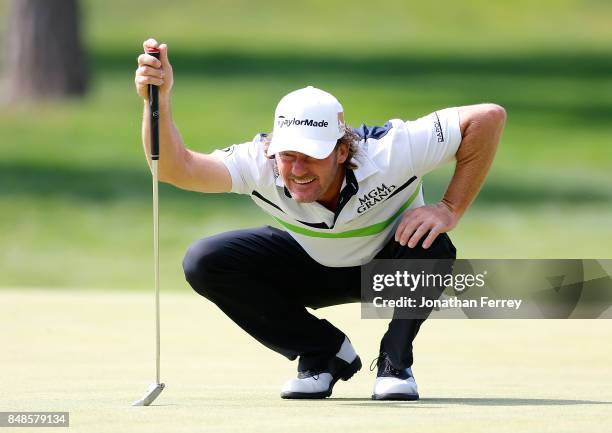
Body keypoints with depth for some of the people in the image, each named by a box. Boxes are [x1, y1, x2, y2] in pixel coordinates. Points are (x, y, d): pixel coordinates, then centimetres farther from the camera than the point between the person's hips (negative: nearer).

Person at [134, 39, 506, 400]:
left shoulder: (387, 155, -36)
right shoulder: (261, 164, -31)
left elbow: (489, 117, -34)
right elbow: (177, 168, -43)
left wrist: (451, 210, -34)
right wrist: (159, 100, -58)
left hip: (389, 263, -3)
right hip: (313, 266, 3)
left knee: (430, 245, -38)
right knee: (205, 263, -20)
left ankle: (396, 363, -11)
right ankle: (326, 353, -1)